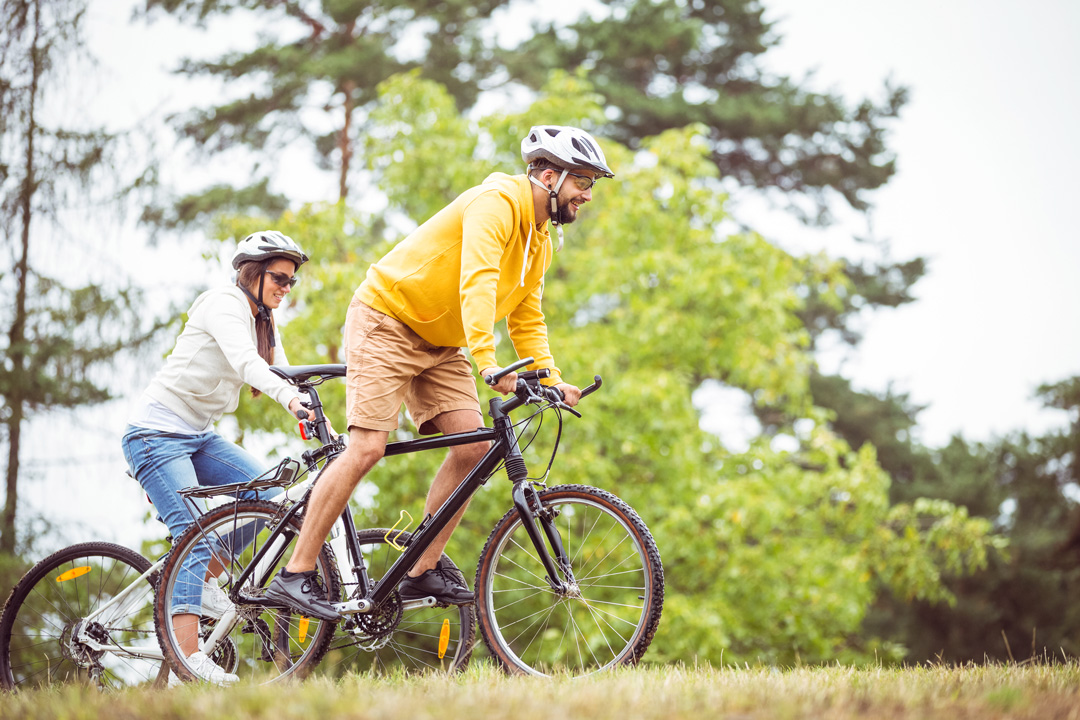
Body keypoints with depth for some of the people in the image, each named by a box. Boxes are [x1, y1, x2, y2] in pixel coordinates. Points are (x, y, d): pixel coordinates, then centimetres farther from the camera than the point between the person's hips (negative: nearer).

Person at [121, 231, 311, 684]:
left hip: (198, 434, 9)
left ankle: (203, 581, 5)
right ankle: (187, 659, -24)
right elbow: (244, 360, -33)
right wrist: (290, 397, -49)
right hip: (156, 433, -9)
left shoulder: (264, 322, 13)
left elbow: (279, 373, 6)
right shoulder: (224, 303, -15)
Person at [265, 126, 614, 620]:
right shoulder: (496, 203, -21)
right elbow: (477, 282, -35)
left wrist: (552, 379, -5)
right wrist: (487, 360, -46)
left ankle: (423, 571, 0)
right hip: (387, 321, -9)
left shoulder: (540, 243, 9)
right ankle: (295, 575, -13)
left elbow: (527, 320, 11)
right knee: (367, 448, -18)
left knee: (474, 446, -8)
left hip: (440, 346, 9)